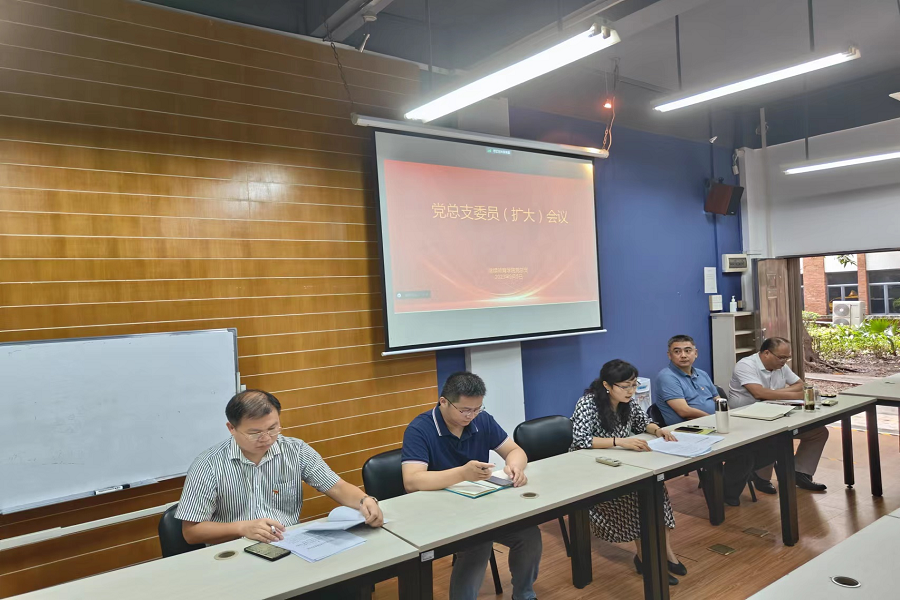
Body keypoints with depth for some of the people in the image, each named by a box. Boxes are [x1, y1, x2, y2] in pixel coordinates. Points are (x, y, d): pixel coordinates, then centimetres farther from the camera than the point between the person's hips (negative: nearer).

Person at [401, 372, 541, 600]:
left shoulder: (482, 420, -2)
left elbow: (515, 450, 5)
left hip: (483, 503, 6)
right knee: (479, 545, -31)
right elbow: (411, 481, -30)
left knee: (529, 534, -14)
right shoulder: (419, 430, -19)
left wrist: (515, 466, -21)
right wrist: (462, 473, -44)